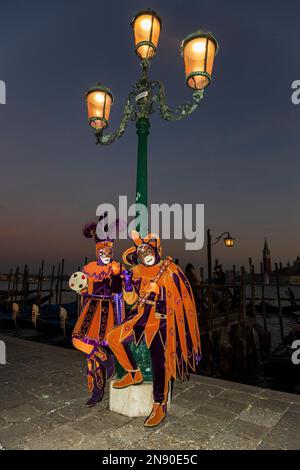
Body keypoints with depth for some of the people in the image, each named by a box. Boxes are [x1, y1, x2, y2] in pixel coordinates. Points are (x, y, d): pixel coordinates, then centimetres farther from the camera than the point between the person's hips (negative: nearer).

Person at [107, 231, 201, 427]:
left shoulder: (171, 270, -10)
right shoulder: (137, 271, 3)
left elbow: (184, 299, -5)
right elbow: (131, 300, 8)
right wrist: (128, 283, -9)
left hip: (161, 321, -5)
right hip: (142, 317, 5)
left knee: (160, 363, 0)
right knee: (114, 338, -3)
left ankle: (160, 407, 19)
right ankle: (134, 373, 16)